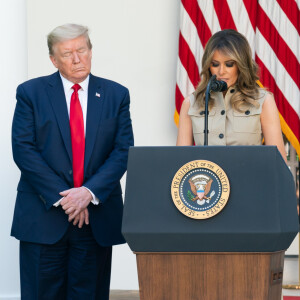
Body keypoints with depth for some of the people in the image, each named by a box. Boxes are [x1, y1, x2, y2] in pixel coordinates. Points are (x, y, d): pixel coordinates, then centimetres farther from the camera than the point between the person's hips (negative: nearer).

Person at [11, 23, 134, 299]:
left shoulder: (116, 95, 8)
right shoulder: (31, 93, 2)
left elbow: (123, 151, 1)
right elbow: (23, 150, -5)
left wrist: (90, 192, -13)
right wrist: (62, 197, -12)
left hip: (97, 216, 2)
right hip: (43, 215, -2)